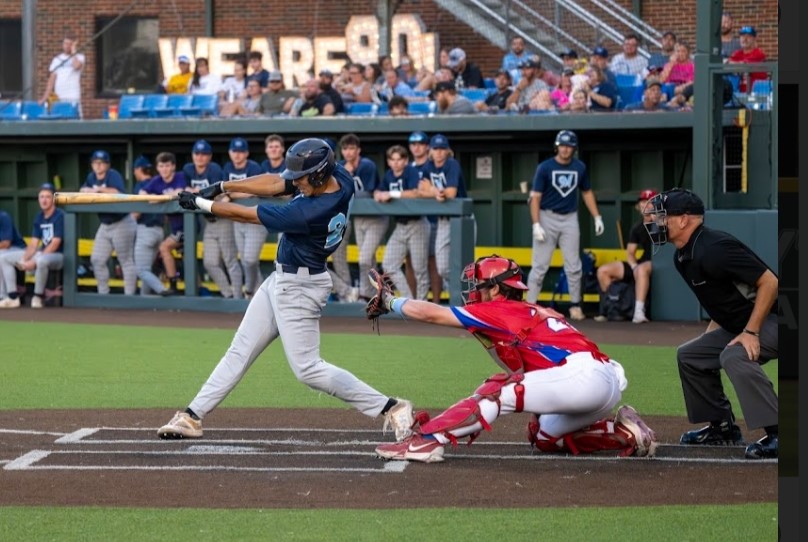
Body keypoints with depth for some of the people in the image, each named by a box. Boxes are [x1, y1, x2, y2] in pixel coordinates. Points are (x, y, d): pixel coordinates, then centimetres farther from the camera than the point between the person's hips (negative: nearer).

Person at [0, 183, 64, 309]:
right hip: (42, 253, 8)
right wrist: (24, 260, -13)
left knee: (41, 261, -43)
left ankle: (37, 297, -24)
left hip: (58, 255, -8)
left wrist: (35, 262, -25)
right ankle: (13, 298, -3)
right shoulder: (39, 217, 9)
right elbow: (33, 244, 7)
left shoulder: (60, 216, -13)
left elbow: (55, 244, -20)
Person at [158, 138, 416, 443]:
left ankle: (391, 408, -1)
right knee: (240, 352, 13)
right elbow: (275, 184, 3)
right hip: (281, 280, 10)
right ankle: (193, 416, 20)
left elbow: (246, 215, -21)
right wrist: (222, 187, -3)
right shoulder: (338, 177, -8)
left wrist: (202, 203, -9)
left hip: (298, 288, -10)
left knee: (307, 368, -5)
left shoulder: (309, 212, -31)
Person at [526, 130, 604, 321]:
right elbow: (535, 197, -9)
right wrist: (536, 225, -17)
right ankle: (529, 306, -3)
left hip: (570, 219, 3)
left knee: (574, 266, 4)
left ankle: (575, 305, 13)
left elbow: (587, 192, 15)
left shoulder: (580, 167, 4)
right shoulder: (545, 167, -7)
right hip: (547, 218, -3)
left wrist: (597, 217, 8)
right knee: (540, 266, -5)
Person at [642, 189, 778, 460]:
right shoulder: (683, 257, 6)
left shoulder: (713, 249, -25)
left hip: (771, 319, -11)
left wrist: (751, 332, -26)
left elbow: (769, 282, -26)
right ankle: (722, 426, 21)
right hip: (738, 325, 11)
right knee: (690, 355, 14)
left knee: (734, 356, -34)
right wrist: (711, 332, 11)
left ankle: (777, 434, -31)